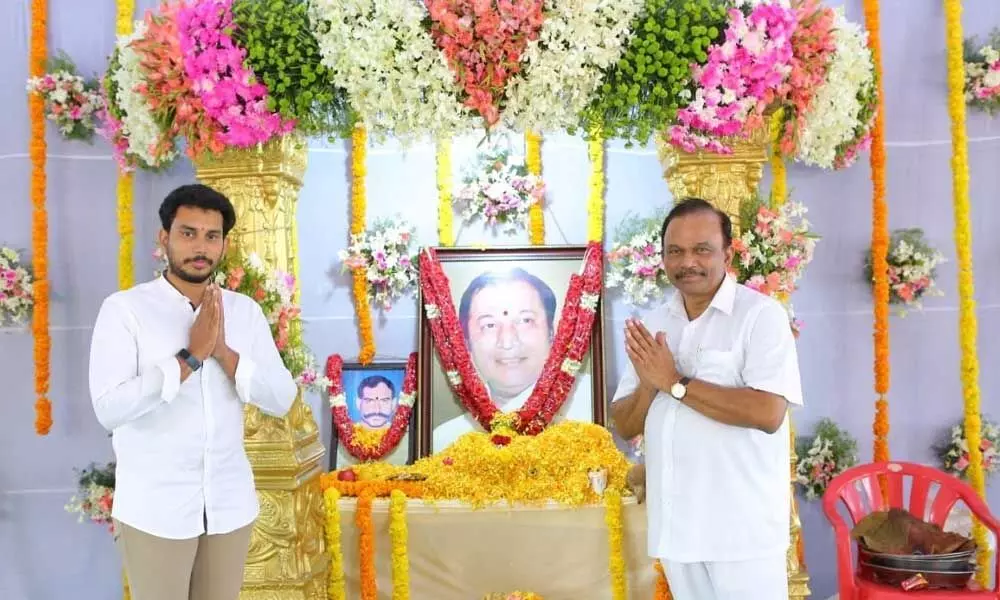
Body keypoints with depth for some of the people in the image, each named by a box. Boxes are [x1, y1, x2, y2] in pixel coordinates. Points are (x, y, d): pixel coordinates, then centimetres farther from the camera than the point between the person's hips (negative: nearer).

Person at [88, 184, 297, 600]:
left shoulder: (246, 311, 4)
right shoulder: (124, 309, -8)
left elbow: (281, 399, -3)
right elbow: (109, 409, -18)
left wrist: (224, 352, -15)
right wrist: (190, 356, -20)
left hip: (230, 503, 4)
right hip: (154, 508, -3)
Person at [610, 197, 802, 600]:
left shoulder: (761, 314, -10)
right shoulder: (654, 325, 8)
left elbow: (768, 413, -22)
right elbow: (624, 426, 7)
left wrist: (675, 382, -18)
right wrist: (648, 386, -13)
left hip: (742, 529, -5)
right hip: (675, 526, 6)